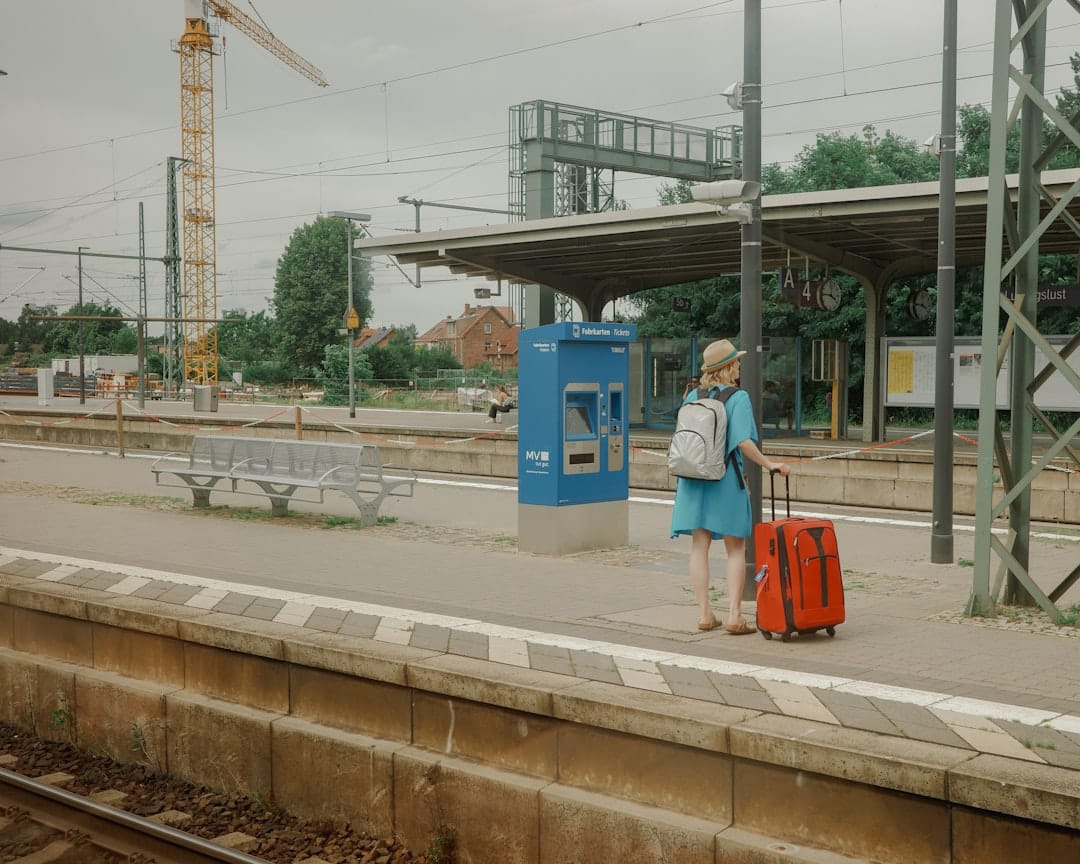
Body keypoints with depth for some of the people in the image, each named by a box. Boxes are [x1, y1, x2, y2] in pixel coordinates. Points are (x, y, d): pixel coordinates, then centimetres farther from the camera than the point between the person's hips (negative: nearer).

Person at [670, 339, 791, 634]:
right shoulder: (738, 398, -8)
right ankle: (734, 615, 3)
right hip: (726, 479, -4)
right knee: (736, 549, 7)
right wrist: (769, 464, -11)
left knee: (699, 547, 8)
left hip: (694, 477, 4)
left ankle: (705, 614, 9)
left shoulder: (693, 396, 7)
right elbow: (743, 442, -18)